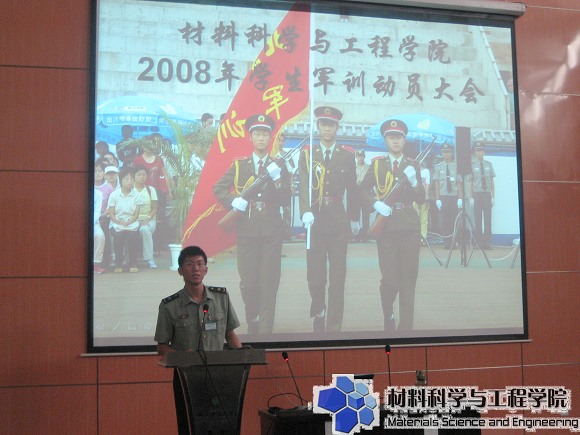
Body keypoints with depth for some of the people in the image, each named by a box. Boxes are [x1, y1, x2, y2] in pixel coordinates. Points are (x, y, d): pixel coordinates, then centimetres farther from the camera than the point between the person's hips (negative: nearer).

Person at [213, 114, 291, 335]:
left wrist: (277, 180, -13)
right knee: (248, 283, 4)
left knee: (269, 284, -2)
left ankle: (265, 330, 4)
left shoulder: (279, 166, 7)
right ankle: (252, 324, 26)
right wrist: (233, 201, -9)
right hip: (246, 231, 1)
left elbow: (285, 201, 2)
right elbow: (218, 189, 9)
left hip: (271, 232, 0)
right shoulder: (239, 165, 8)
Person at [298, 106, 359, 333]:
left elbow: (351, 190, 13)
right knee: (315, 275, 3)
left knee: (338, 277, 0)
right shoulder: (307, 154, 5)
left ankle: (334, 327, 7)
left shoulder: (347, 156, 8)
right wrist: (306, 212, -24)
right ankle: (318, 313, 28)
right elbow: (304, 186, -8)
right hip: (315, 221, 0)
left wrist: (354, 219, 16)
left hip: (339, 223, 0)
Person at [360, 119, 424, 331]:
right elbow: (364, 190, 9)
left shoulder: (413, 165, 10)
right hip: (386, 226, -1)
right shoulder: (377, 163, 6)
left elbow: (421, 200, 7)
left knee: (408, 280, 2)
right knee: (389, 280, -5)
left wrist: (413, 181, -11)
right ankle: (388, 317, 21)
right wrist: (376, 203, -9)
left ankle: (406, 327, 10)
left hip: (410, 226, 2)